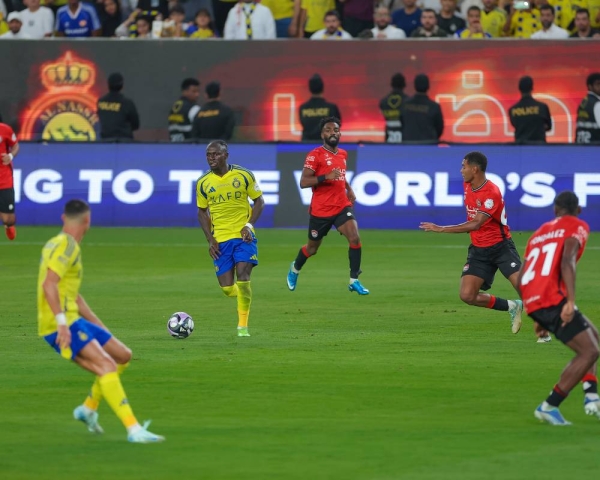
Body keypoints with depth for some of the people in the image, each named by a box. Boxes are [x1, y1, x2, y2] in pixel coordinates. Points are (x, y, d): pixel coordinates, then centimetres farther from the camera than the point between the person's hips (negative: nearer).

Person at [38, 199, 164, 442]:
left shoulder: (57, 244, 20)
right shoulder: (66, 245, -11)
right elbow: (49, 284, -25)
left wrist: (101, 328, 28)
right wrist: (61, 322, -32)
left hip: (73, 320, 10)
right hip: (61, 326, -10)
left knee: (123, 356, 15)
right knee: (107, 366, -23)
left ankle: (88, 408, 26)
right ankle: (134, 429, -31)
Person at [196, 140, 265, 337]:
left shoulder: (244, 175, -4)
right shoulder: (203, 183, 2)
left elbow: (259, 201, 3)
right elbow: (202, 211, 12)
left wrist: (249, 225, -11)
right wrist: (210, 239, 1)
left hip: (243, 236, -2)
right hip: (220, 239, 2)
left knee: (242, 277, -18)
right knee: (227, 289, -2)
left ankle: (243, 325, -5)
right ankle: (244, 297, 35)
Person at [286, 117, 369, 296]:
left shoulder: (342, 154, 9)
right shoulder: (315, 155, -12)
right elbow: (303, 182, -18)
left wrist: (349, 189, 14)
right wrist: (326, 177, -29)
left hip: (342, 206, 4)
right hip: (320, 210, -4)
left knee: (355, 238, -18)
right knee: (312, 248, 12)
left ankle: (354, 281, -10)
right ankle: (295, 269, 44)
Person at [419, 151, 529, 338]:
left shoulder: (492, 193, -22)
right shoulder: (468, 187, 3)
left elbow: (476, 224, -28)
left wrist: (441, 229, -30)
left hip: (500, 247, -7)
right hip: (479, 250, 7)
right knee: (467, 295, -8)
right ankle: (511, 307, 11)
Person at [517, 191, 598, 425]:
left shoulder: (540, 232, 27)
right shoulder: (577, 227, 5)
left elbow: (521, 278, 26)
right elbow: (567, 261, -15)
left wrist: (538, 318, 33)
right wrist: (571, 301, -23)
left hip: (532, 302, 8)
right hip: (552, 299, -8)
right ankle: (549, 407, -9)